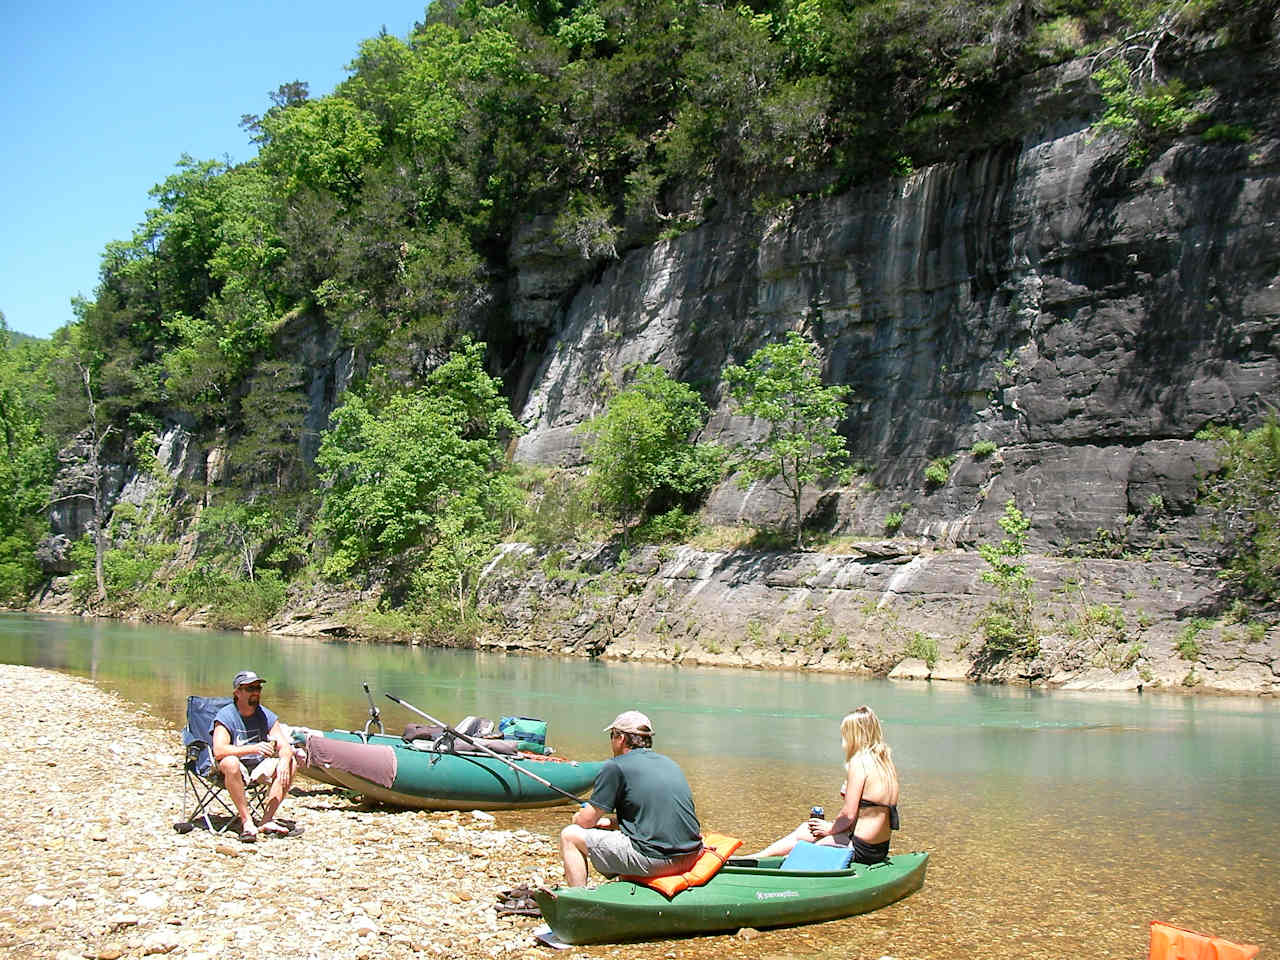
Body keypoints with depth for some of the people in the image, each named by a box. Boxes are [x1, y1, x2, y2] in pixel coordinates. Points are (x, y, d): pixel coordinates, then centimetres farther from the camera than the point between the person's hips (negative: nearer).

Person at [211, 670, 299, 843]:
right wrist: (253, 748, -38)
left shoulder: (267, 716, 1)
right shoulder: (225, 716, -12)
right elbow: (219, 751, -28)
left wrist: (284, 760, -30)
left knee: (291, 763, -17)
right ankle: (247, 822, -30)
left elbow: (285, 747, -6)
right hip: (234, 770, -5)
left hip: (259, 766, 5)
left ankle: (267, 820, -19)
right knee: (230, 762, -36)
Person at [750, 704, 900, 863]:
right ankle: (757, 857, 26)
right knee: (803, 830, 18)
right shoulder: (886, 761, 9)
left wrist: (830, 828, 1)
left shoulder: (859, 762, -17)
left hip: (861, 849, -8)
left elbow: (848, 815, -18)